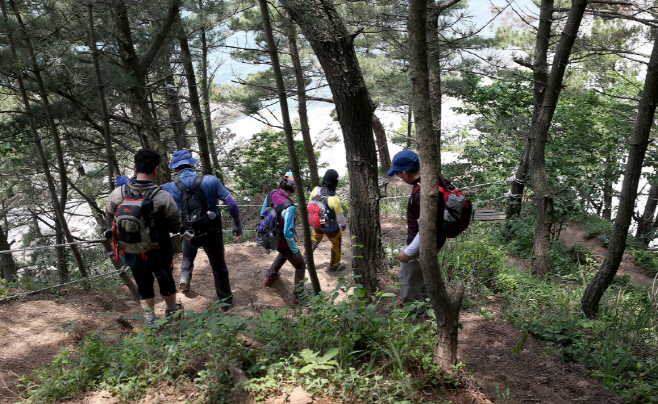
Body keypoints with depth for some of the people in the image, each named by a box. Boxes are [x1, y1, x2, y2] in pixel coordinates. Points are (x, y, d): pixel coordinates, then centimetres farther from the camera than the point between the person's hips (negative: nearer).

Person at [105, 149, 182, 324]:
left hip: (131, 251, 2)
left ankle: (150, 320, 29)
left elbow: (110, 222, 0)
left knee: (143, 284, 22)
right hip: (158, 252, -2)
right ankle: (172, 311, 45)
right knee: (165, 280, 23)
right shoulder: (164, 198, -25)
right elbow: (175, 227, -15)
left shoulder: (117, 194, -15)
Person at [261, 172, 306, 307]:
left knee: (284, 253, 40)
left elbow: (263, 214, 2)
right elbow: (288, 233, -28)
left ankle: (270, 277, 55)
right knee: (301, 267, 17)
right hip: (284, 242, -7)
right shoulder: (289, 207, -34)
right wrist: (295, 250, -14)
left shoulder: (272, 194, -13)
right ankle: (296, 298, 25)